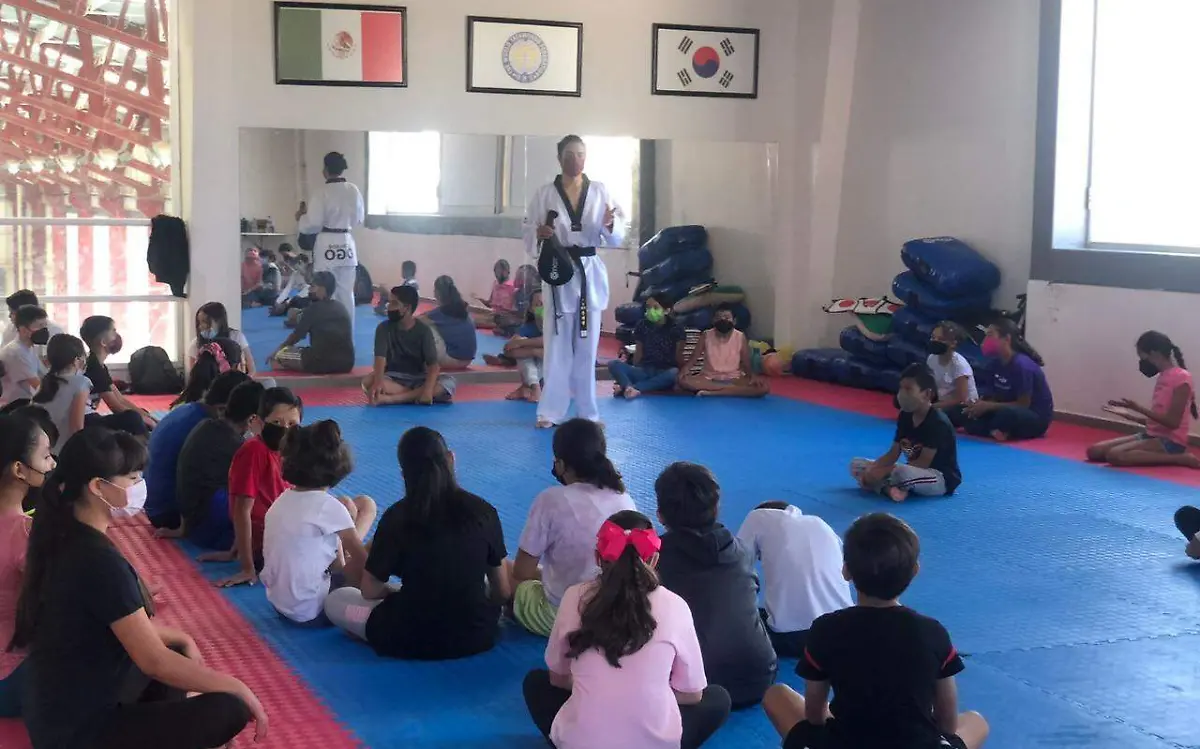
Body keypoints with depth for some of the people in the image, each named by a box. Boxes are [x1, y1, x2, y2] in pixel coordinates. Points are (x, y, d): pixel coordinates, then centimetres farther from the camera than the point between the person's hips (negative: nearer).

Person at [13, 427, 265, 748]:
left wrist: (182, 639, 13)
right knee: (229, 709, -15)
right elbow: (153, 661, -23)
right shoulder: (99, 561, -25)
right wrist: (237, 687, -14)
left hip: (56, 711, 10)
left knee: (176, 651, 24)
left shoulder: (66, 538, 3)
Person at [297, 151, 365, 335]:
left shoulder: (323, 193, -15)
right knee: (346, 293, 13)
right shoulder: (354, 190, 0)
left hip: (327, 246, -5)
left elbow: (313, 224, -13)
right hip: (347, 245, 5)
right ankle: (347, 335, 19)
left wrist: (301, 218, 6)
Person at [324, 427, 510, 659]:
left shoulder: (396, 517, -10)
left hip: (411, 640, -4)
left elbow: (370, 591, -2)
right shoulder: (483, 511, -6)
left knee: (334, 600, 17)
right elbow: (503, 592, 0)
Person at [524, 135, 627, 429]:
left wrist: (610, 225, -18)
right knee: (558, 345, 0)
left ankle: (587, 411, 16)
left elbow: (617, 238, 3)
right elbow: (529, 235, 1)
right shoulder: (544, 194, 1)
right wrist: (540, 234, -20)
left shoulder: (600, 191, 4)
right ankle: (551, 411, 8)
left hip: (590, 273, 2)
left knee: (587, 346, 7)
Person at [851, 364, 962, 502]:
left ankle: (884, 485, -11)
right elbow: (893, 454, 4)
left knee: (902, 473, -43)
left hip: (942, 479, -9)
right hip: (915, 472, 9)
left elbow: (923, 463, -23)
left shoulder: (937, 422, -21)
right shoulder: (905, 416, 4)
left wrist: (884, 471, -25)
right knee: (856, 465, -1)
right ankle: (889, 488, -24)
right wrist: (872, 469, -16)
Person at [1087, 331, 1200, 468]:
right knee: (1094, 451, -2)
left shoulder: (1181, 377, -13)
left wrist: (1140, 408, -17)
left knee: (1115, 455, -29)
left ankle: (1181, 458, -15)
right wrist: (1128, 414, 9)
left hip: (1170, 441, -9)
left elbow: (1173, 422, -18)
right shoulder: (1161, 377, 15)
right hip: (1152, 435, 9)